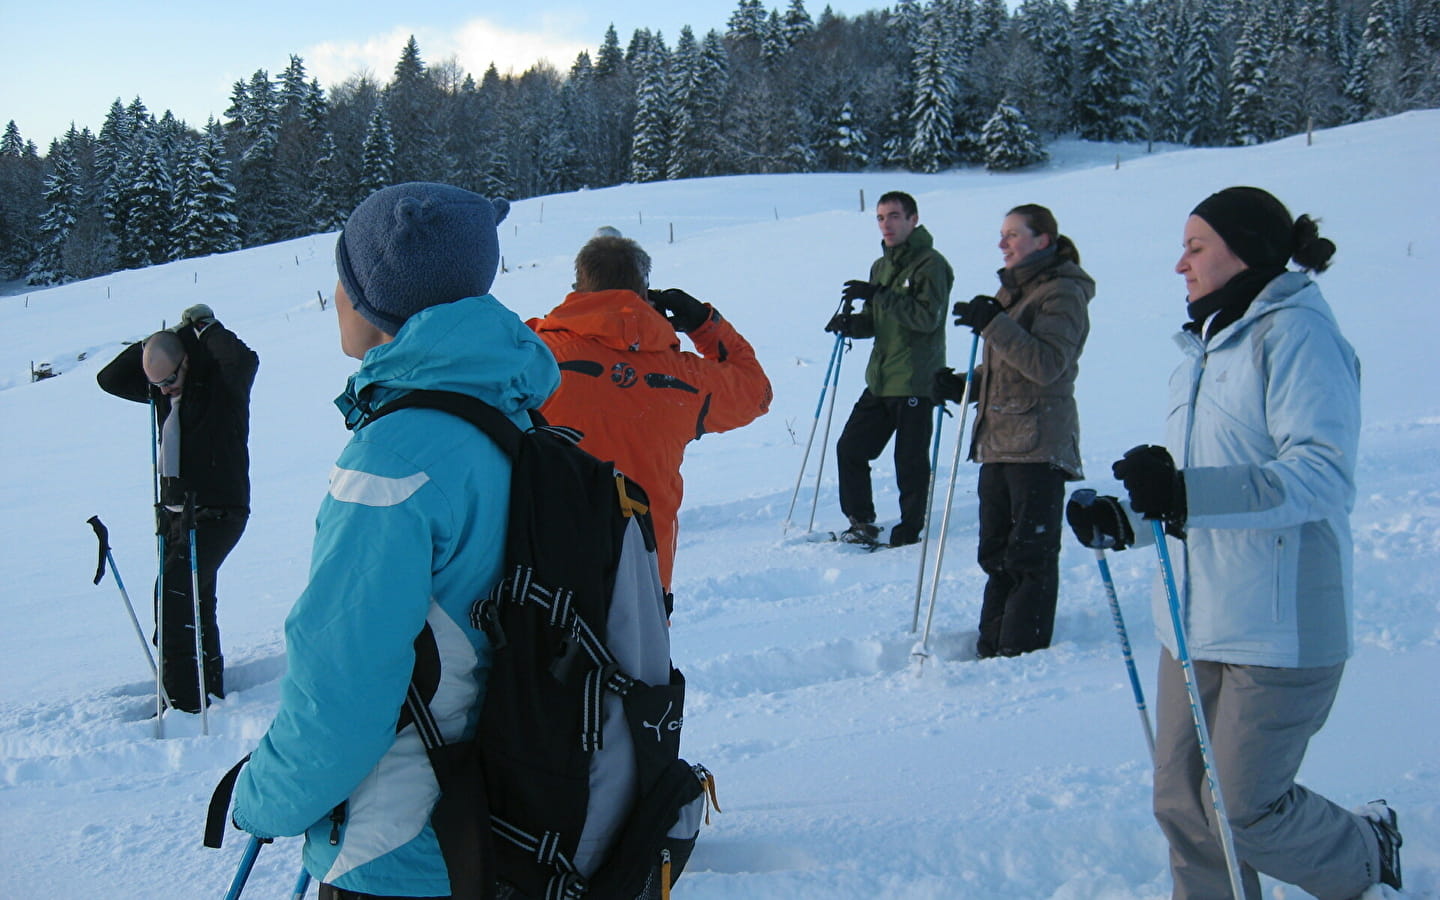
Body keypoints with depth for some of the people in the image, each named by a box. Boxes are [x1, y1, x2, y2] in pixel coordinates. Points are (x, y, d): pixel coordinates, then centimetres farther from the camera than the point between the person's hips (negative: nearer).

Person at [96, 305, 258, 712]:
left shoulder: (220, 383, -11)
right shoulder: (161, 390, 11)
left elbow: (245, 361, -32)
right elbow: (109, 379, 14)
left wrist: (206, 327, -18)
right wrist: (151, 344, 1)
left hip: (217, 514, -9)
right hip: (176, 514, 9)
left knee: (173, 594, -19)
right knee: (193, 605, 14)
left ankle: (185, 698, -16)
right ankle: (209, 687, 26)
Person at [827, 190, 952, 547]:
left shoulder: (930, 263, -8)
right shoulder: (881, 266, 16)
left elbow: (928, 317, -21)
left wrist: (878, 295, -24)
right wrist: (851, 323, -2)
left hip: (916, 383, -8)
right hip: (880, 381, 8)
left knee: (910, 462, -1)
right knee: (850, 448, 7)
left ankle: (910, 531, 13)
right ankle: (861, 523, 19)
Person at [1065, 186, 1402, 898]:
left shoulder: (1297, 334, -12)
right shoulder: (1209, 346, 17)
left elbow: (1322, 474, -24)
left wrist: (1188, 492, -34)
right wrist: (1124, 522, 8)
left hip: (1279, 626, -8)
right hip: (1198, 620, 8)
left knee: (1242, 810, 1)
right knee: (1181, 804, 10)